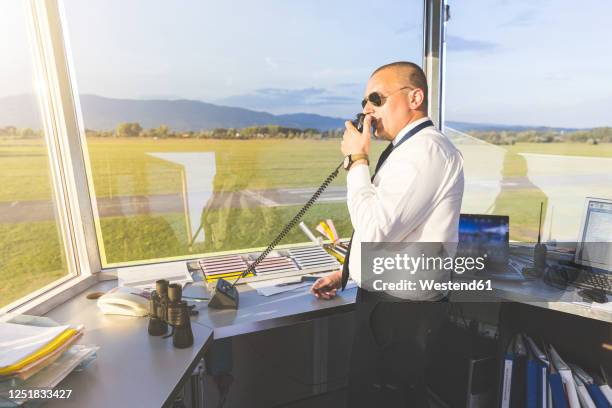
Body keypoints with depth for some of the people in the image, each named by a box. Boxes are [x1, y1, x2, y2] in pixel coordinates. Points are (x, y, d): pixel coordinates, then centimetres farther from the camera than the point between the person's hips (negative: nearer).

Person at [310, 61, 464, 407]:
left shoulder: (426, 149, -19)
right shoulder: (409, 149, 13)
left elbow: (375, 230, -27)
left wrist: (358, 159, -16)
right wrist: (344, 273, 17)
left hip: (402, 312, -9)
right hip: (384, 301, 9)